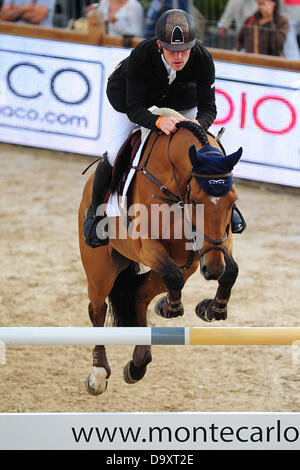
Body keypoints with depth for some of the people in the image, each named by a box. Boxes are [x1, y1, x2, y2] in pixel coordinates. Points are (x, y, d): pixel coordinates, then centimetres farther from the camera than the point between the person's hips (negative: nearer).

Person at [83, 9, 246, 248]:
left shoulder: (202, 58, -34)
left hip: (178, 93, 3)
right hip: (128, 91, -3)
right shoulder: (140, 56, -41)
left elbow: (208, 106, -27)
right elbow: (134, 109, -37)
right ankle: (95, 210, 10)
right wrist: (158, 121, -58)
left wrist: (199, 124, -51)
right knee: (116, 154, -15)